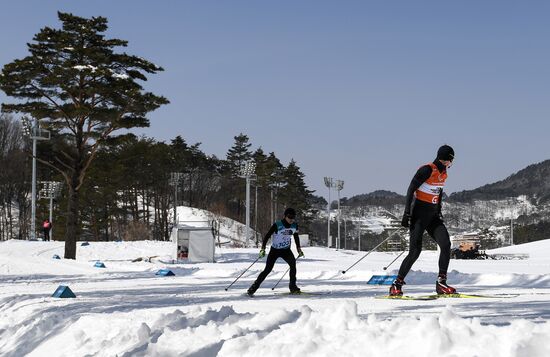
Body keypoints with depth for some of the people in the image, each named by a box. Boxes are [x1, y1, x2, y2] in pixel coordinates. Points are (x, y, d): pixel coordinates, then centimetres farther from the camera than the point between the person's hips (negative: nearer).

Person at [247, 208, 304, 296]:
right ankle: (254, 287, 3)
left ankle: (292, 286, -13)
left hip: (286, 250, 3)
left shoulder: (295, 226, -7)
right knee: (268, 269, -8)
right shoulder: (277, 225, -22)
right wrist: (263, 249, -26)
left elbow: (296, 236, 14)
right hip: (275, 250, -3)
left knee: (293, 263, -24)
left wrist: (298, 249, 16)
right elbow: (267, 236, -18)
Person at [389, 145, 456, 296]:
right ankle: (397, 284, 0)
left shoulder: (443, 173, 10)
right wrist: (407, 213, -21)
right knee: (415, 250, -12)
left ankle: (441, 283, -9)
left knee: (446, 244, -12)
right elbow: (411, 190, -16)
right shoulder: (427, 170, -15)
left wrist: (439, 213, 26)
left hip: (433, 216, 7)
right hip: (419, 214, -7)